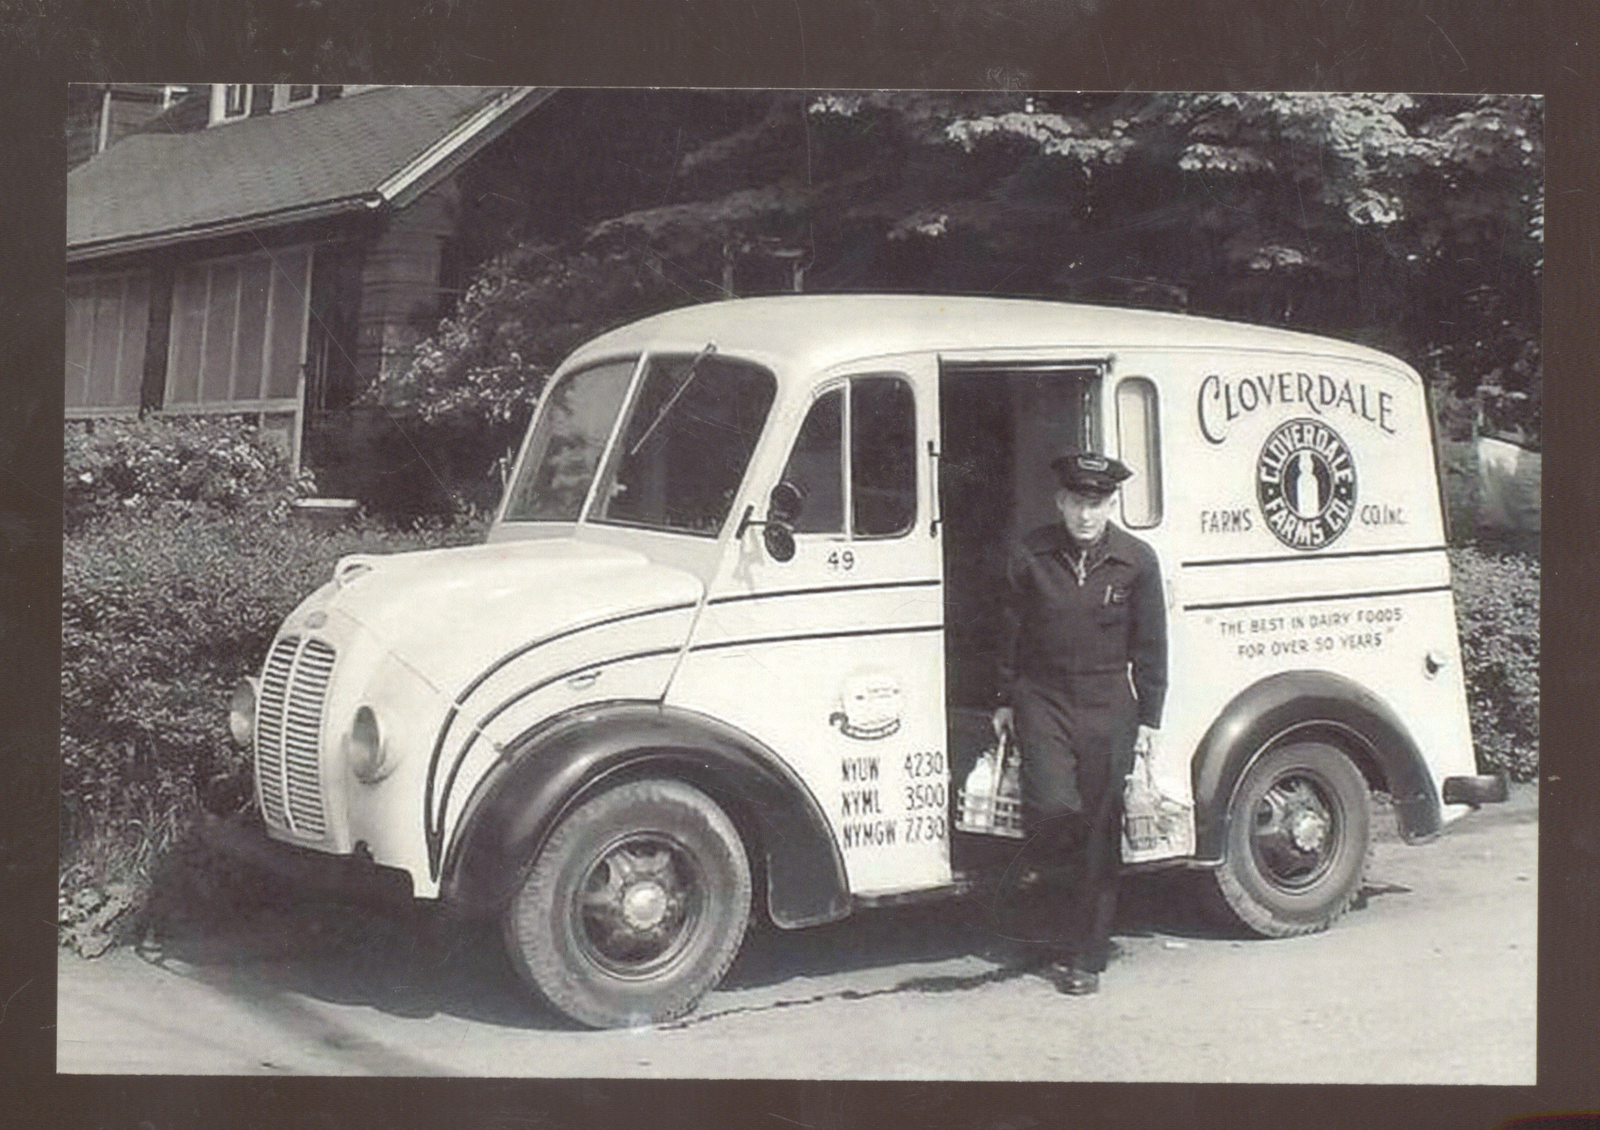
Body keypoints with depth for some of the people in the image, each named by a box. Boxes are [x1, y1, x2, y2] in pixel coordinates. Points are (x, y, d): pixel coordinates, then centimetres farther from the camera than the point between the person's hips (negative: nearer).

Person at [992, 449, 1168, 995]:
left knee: (1100, 829, 2)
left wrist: (1148, 720, 3)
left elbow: (1150, 647, 5)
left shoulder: (1137, 561, -1)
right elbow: (1011, 632, 9)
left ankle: (1081, 958, 13)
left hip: (1108, 709, 0)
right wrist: (1006, 701, 11)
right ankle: (1081, 882, 16)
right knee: (1050, 810, -19)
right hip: (1042, 700, 0)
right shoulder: (1029, 555, -1)